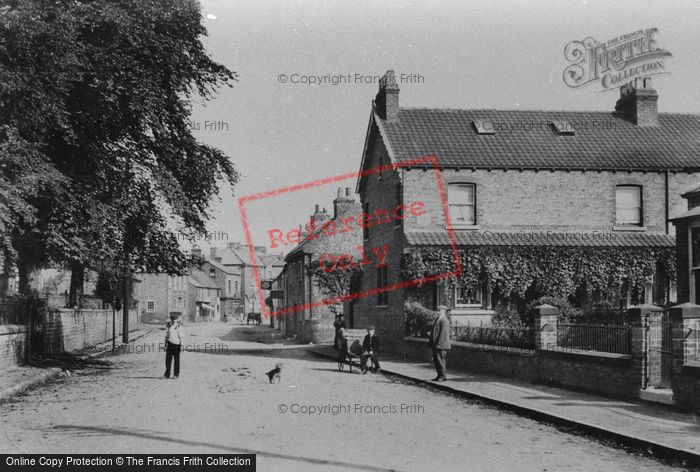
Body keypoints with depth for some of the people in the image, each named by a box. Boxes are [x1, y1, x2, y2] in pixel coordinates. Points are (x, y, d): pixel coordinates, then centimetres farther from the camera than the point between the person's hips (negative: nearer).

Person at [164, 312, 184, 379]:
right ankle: (167, 374, 6)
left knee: (176, 360, 4)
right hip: (169, 344, 5)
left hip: (176, 344, -5)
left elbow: (181, 336, -10)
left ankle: (176, 374, 11)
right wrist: (165, 344, 14)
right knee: (168, 359, 2)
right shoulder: (168, 325, 9)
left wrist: (181, 345, -15)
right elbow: (166, 335, 16)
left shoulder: (179, 326, -9)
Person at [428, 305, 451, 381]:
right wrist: (430, 341, 19)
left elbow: (443, 333, -21)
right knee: (436, 359, 12)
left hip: (441, 344, -10)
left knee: (440, 359, -6)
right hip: (435, 344, 10)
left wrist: (439, 344, -23)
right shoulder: (438, 319, 15)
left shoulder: (444, 321, -16)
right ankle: (440, 376, 18)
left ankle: (443, 376, 2)